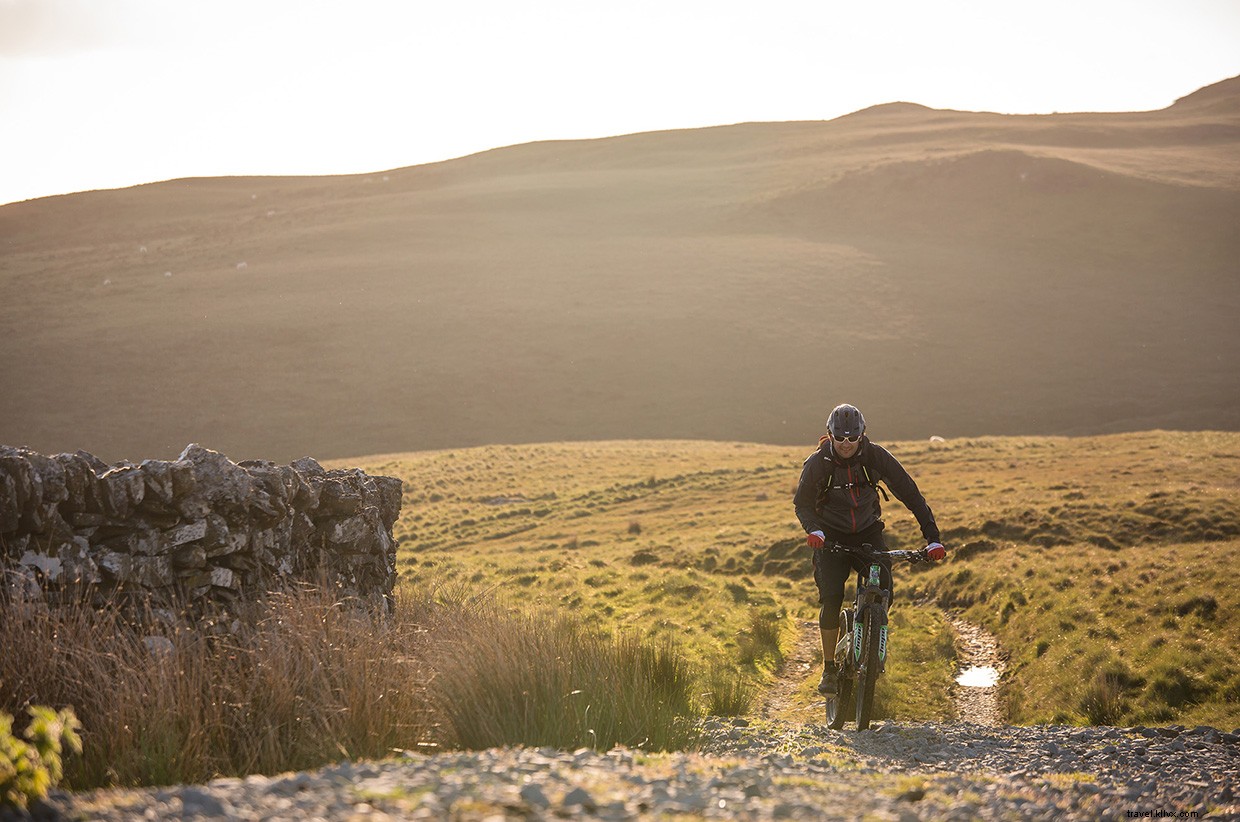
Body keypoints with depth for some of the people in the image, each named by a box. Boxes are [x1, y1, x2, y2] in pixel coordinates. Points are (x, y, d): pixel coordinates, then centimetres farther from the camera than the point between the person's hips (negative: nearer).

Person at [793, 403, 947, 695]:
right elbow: (802, 503, -7)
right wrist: (813, 530, -29)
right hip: (831, 537, -1)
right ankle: (829, 669, -6)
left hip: (868, 533, 1)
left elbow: (910, 494, -15)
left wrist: (932, 538, -23)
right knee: (831, 599, -20)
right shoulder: (818, 463, -16)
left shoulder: (876, 457, -15)